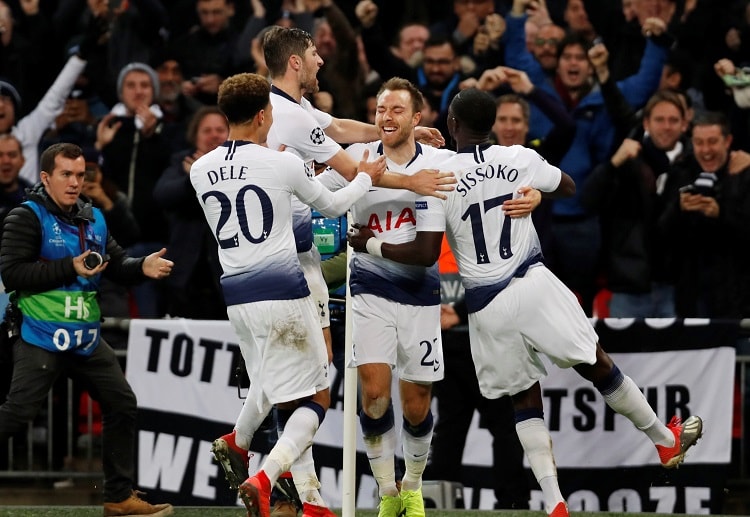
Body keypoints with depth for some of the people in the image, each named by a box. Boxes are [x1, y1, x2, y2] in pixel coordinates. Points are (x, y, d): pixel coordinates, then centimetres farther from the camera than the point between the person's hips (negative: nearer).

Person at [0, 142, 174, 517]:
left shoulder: (93, 218, 13)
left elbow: (117, 265, 12)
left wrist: (142, 267, -10)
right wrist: (71, 268, -19)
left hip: (86, 338, 7)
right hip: (41, 336, -7)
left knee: (122, 404, 9)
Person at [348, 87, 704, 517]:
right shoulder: (520, 160, -1)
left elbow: (426, 254, -10)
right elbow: (568, 188, 18)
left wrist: (372, 245, 3)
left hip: (487, 306, 0)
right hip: (533, 284, 0)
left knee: (525, 398, 12)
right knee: (597, 365, 14)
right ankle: (665, 440, 28)